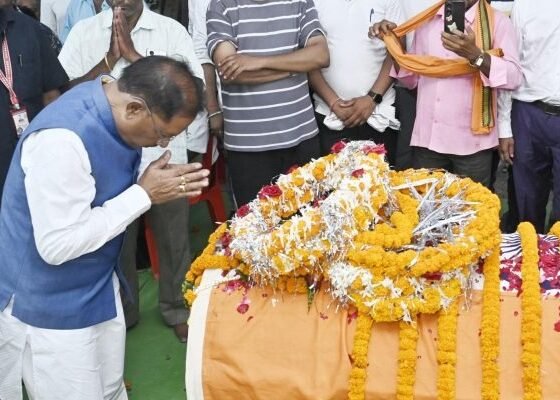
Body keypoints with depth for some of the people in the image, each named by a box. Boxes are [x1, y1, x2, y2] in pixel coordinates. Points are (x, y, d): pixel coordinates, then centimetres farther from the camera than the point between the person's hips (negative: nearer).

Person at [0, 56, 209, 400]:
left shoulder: (114, 106, -5)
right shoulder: (61, 140, -33)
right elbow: (57, 245, -30)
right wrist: (144, 195, -26)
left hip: (98, 285, 8)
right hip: (49, 307, -8)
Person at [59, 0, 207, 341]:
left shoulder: (171, 30, -3)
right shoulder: (85, 32, 2)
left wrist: (134, 54, -15)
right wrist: (110, 58, -14)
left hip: (164, 158, -1)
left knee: (173, 239, 12)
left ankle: (178, 309, 32)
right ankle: (121, 312, 34)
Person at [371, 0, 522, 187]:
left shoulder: (497, 21, -3)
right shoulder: (426, 21, 11)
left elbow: (513, 77, -14)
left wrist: (475, 55, -28)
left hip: (472, 141, -3)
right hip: (427, 138, 4)